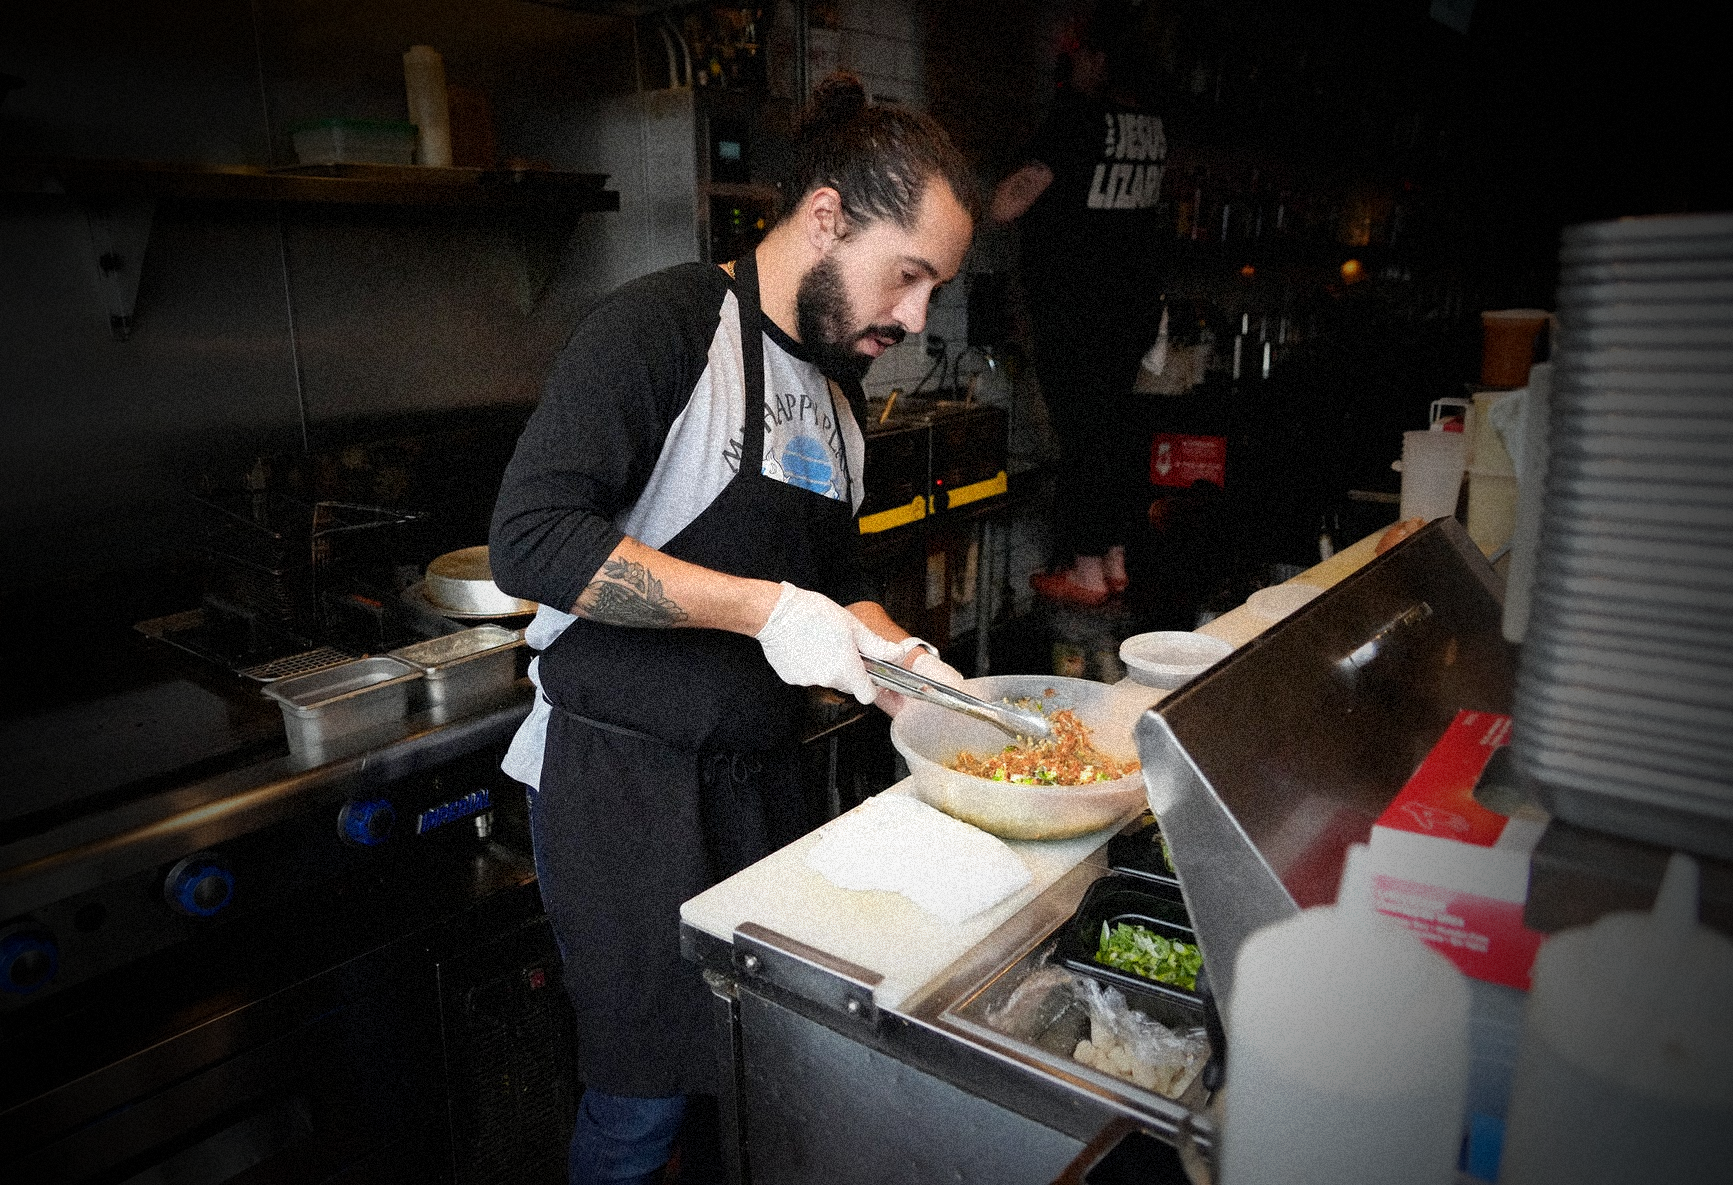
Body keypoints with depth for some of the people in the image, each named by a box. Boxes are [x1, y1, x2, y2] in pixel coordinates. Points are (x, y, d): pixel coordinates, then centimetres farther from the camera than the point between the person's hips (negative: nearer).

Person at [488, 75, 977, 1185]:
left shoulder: (837, 385, 11)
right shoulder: (665, 325, -15)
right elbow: (532, 538, -24)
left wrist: (896, 655, -2)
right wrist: (765, 608, -26)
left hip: (758, 768, 7)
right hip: (619, 771, -7)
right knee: (648, 1090, 6)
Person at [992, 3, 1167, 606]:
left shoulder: (1080, 118, -15)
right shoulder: (1153, 126, 8)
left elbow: (1005, 205, -21)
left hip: (1076, 304, -8)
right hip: (1137, 301, 8)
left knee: (1081, 428, -2)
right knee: (1118, 421, 14)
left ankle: (1086, 569, 5)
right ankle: (1115, 557, 23)